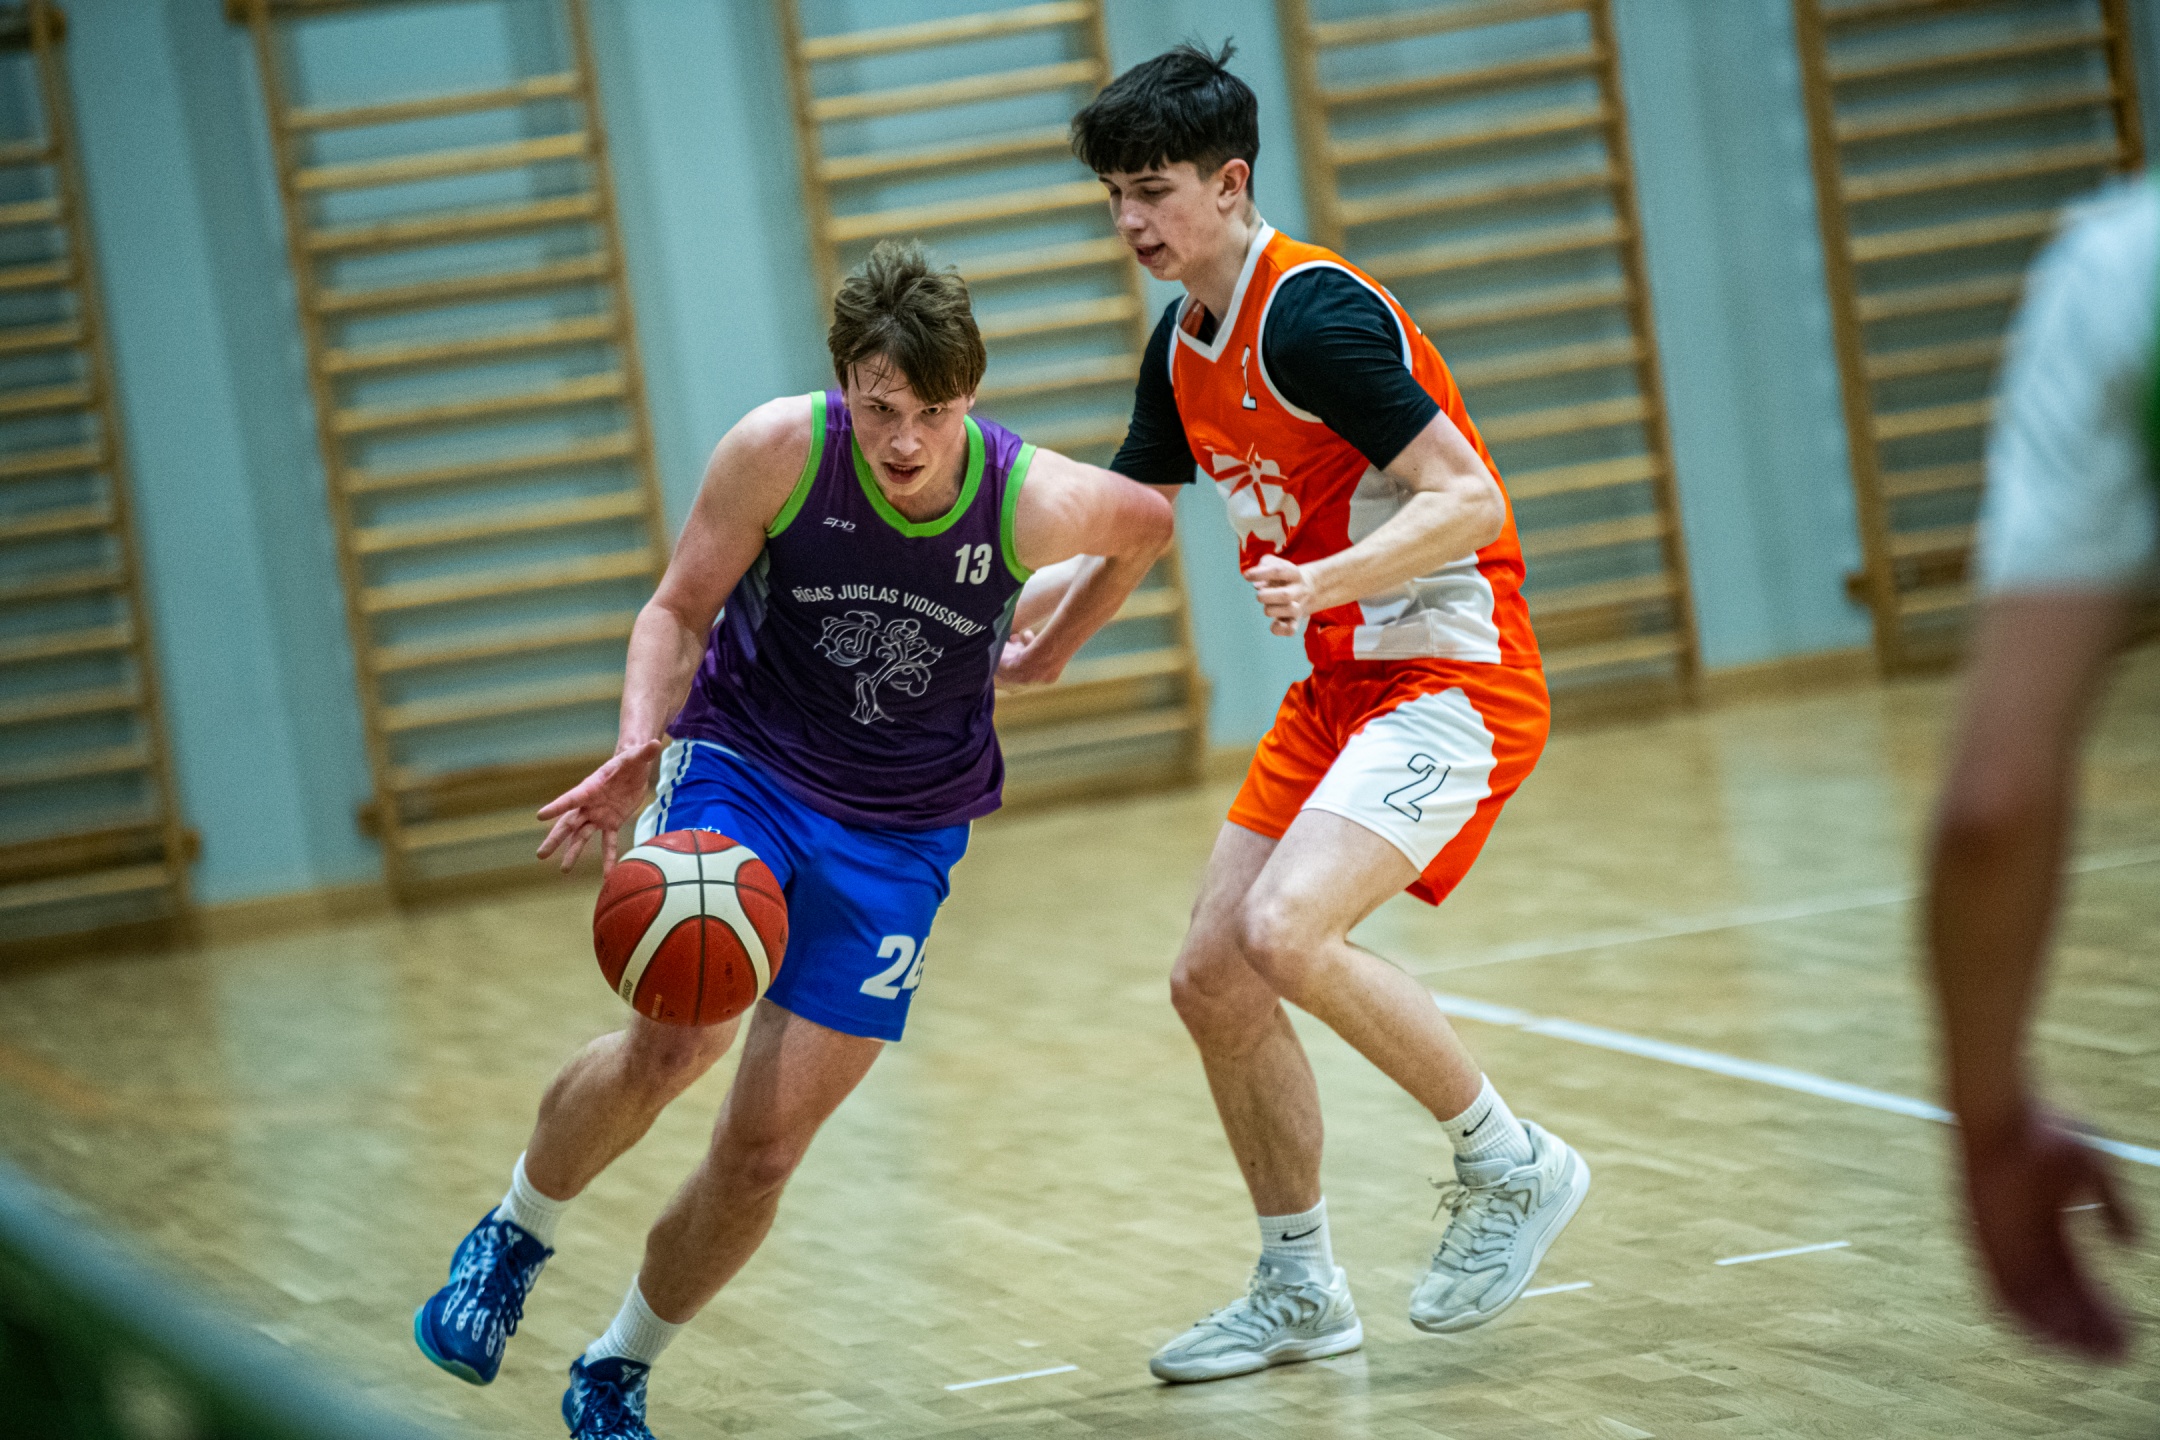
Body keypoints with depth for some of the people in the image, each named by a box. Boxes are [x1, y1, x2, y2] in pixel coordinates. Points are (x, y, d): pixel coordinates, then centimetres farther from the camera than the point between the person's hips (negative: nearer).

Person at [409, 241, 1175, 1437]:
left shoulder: (1033, 501, -17)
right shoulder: (779, 450, -20)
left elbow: (1147, 523, 6)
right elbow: (679, 610, -8)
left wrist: (1046, 653, 12)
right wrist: (639, 748, -25)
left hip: (896, 837, 1)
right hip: (741, 766, -1)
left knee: (764, 1149, -1)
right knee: (676, 1040, -27)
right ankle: (514, 1235, 3)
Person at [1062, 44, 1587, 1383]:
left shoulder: (1312, 311, -18)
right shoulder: (1182, 346, 9)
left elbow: (1472, 498, -23)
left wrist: (1330, 579, -37)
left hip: (1453, 678, -9)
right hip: (1341, 690, 9)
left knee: (1285, 932, -27)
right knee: (1213, 981, 6)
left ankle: (1514, 1167, -6)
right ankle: (1301, 1291, 21)